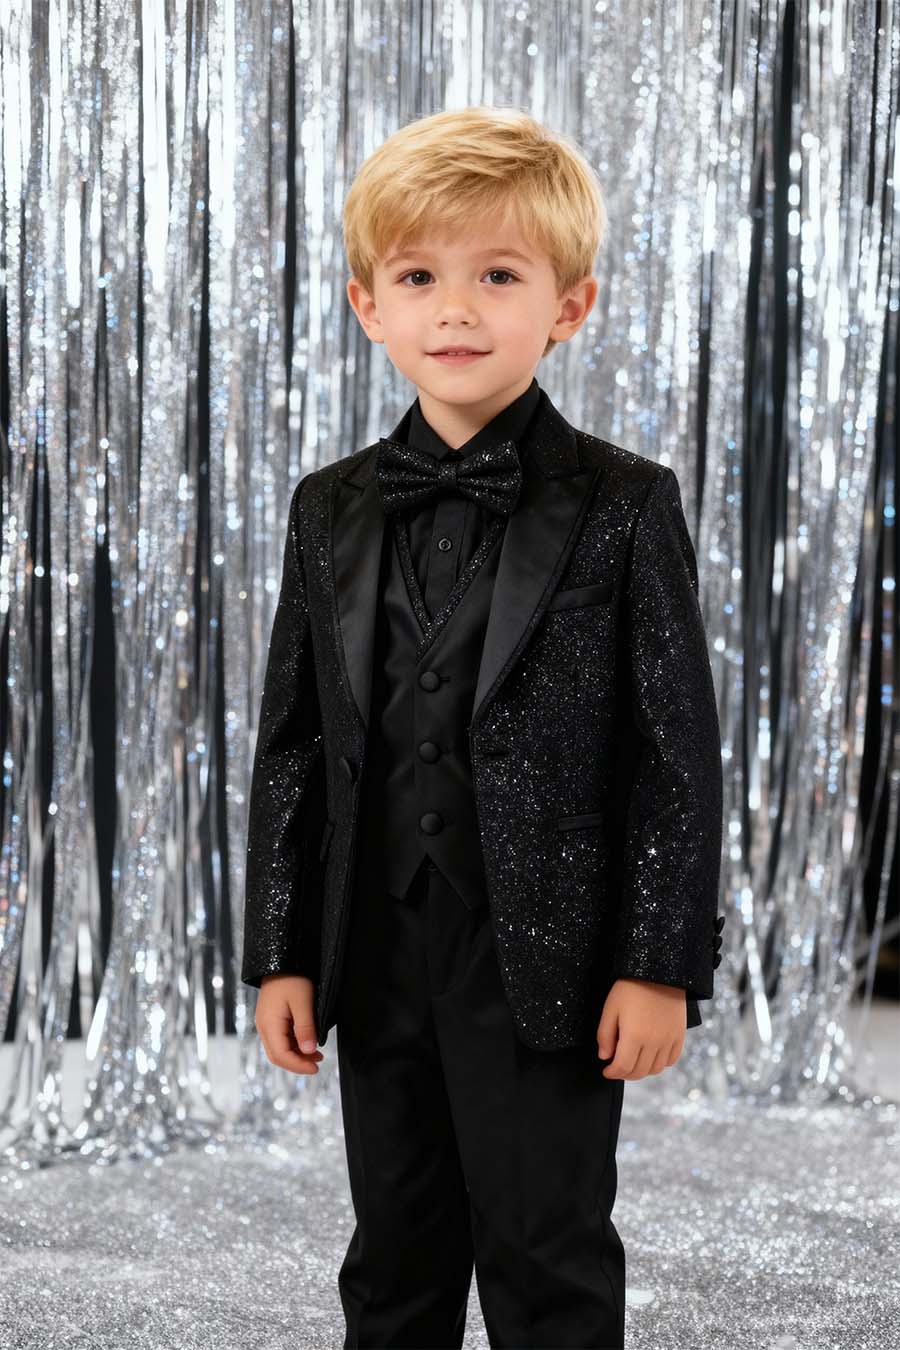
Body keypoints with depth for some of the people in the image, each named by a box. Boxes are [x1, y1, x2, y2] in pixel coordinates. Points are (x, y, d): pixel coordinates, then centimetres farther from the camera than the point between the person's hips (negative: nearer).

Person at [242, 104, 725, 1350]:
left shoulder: (624, 506, -7)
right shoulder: (331, 511, 5)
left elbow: (679, 748, -7)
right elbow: (293, 743, 8)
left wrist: (662, 963, -11)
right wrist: (283, 952, 5)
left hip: (549, 965, -4)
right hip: (377, 957, 4)